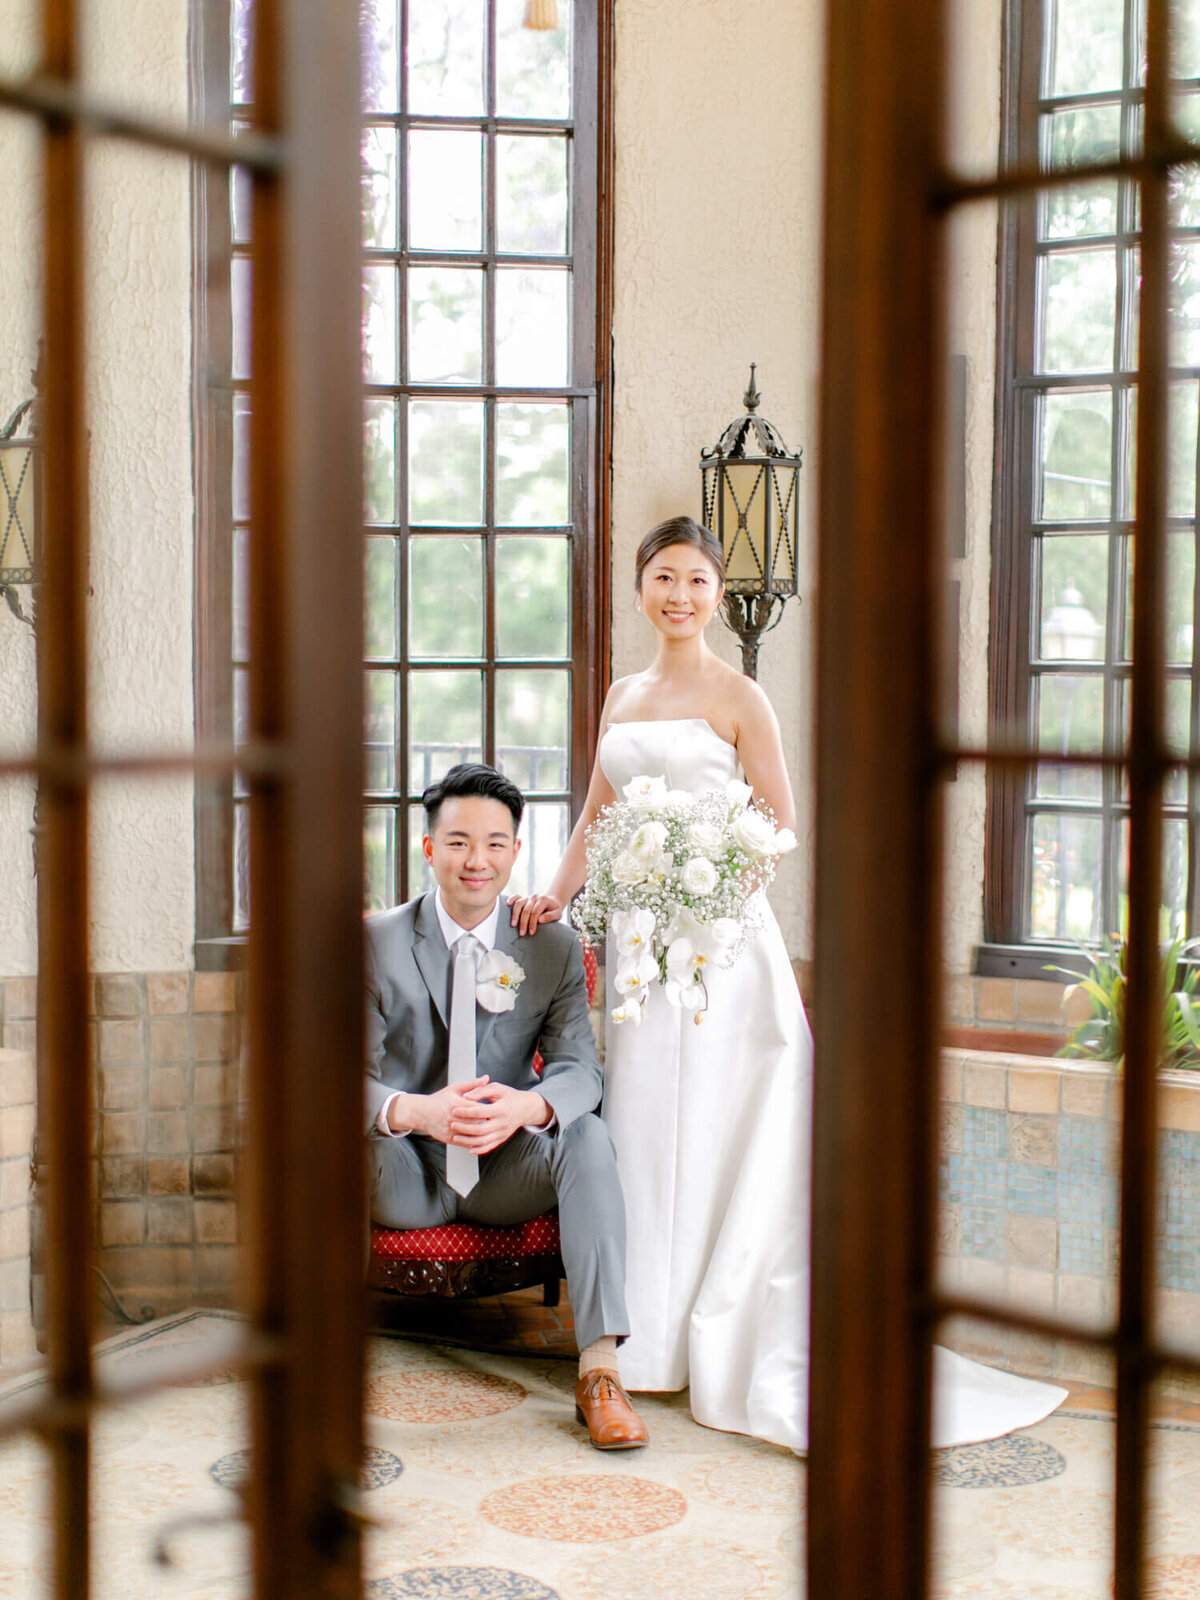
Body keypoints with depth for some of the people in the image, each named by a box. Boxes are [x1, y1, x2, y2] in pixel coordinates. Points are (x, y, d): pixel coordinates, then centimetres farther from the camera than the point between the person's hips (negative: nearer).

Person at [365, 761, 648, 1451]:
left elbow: (579, 1065, -8)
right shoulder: (377, 942, -4)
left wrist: (528, 1104, -35)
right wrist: (415, 1112, -37)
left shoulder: (555, 949, 1)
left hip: (507, 1172, 1)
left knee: (590, 1136, -29)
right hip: (404, 1179, -1)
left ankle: (600, 1368, -32)